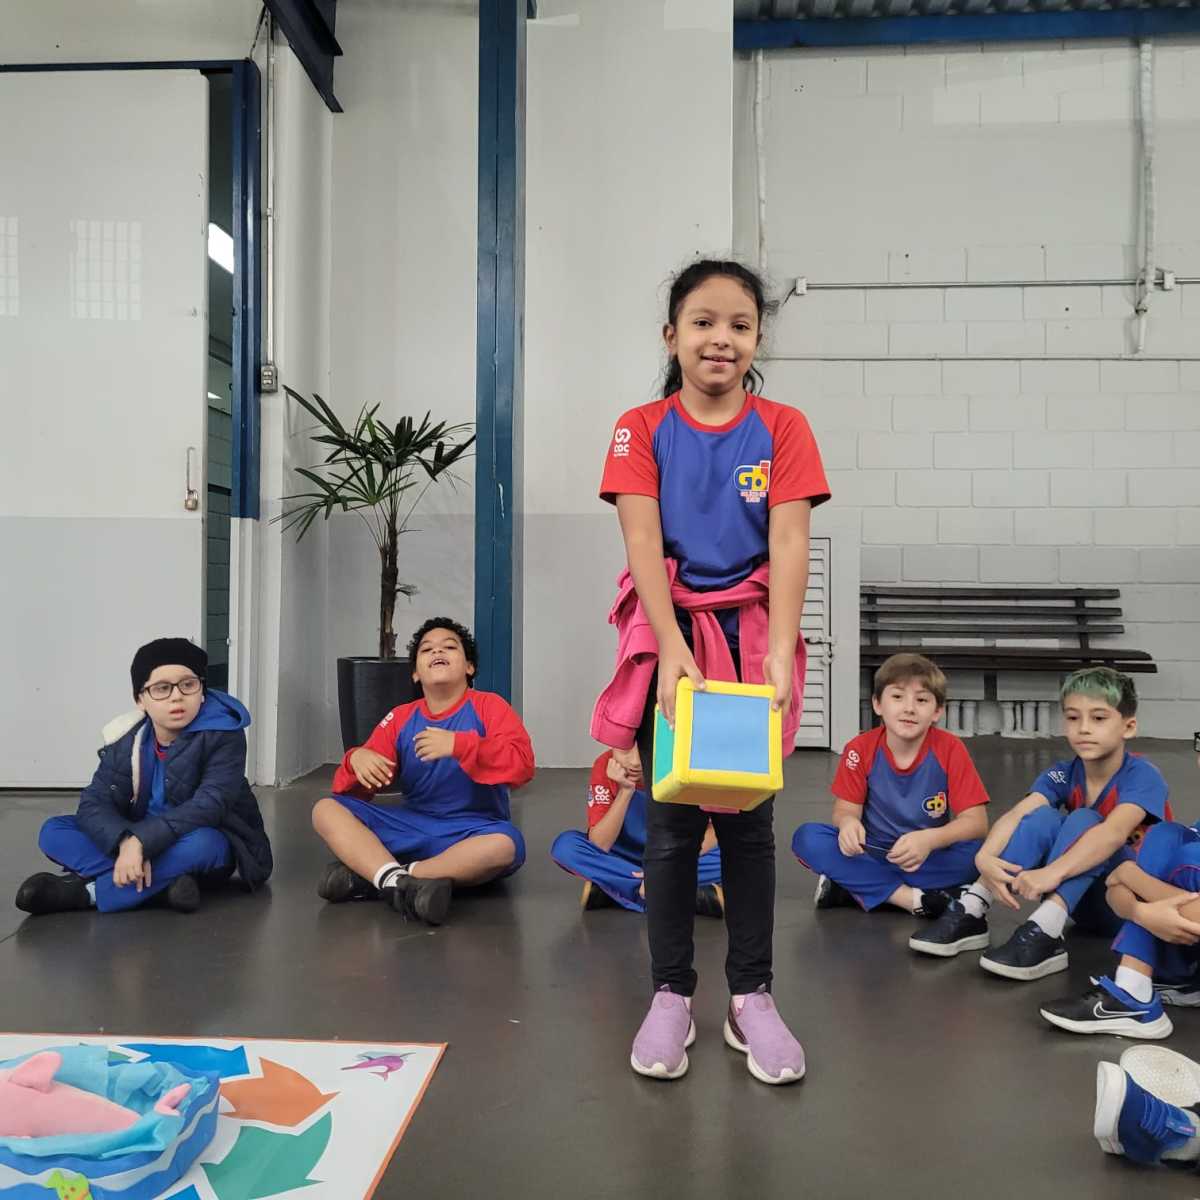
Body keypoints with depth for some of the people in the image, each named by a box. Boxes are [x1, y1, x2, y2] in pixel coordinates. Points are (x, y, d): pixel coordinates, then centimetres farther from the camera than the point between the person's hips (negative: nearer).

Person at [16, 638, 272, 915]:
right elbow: (94, 803, -14)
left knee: (199, 844, -39)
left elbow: (210, 805, -28)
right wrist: (126, 843, -36)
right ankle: (166, 879, -28)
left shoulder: (223, 733, -19)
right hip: (141, 844, 5)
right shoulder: (125, 739, -6)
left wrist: (141, 841, -39)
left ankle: (83, 892, -26)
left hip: (212, 846, -5)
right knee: (54, 831, -12)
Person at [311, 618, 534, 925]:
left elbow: (522, 765, -18)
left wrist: (458, 744, -30)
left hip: (472, 832, -3)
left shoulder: (489, 706, -2)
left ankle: (368, 878, -32)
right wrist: (356, 759, -21)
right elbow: (354, 790, 4)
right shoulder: (399, 719, 8)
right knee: (326, 810, -13)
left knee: (505, 845, -37)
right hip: (411, 828, 4)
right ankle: (397, 881, -39)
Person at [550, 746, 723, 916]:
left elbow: (715, 831, -21)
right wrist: (625, 791, -31)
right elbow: (599, 845, -21)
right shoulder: (605, 767, -18)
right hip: (625, 859, 1)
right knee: (565, 846, -27)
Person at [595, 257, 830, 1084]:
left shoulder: (782, 429, 2)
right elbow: (643, 544, -10)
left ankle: (752, 998, 20)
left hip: (753, 637, 1)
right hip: (669, 637, 0)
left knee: (748, 820, 7)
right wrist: (673, 650, -22)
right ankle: (671, 995, 19)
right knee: (673, 823, 5)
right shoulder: (642, 430, 1)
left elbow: (789, 544, -8)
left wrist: (779, 654, -20)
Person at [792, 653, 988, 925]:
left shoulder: (950, 750, -13)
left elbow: (976, 822, -17)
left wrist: (930, 839, -38)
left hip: (928, 860, -1)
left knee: (976, 851, -32)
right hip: (871, 854, 1)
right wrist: (848, 823, -35)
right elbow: (845, 810, -9)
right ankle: (912, 899, -27)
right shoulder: (860, 749, -10)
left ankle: (852, 887, -24)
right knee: (807, 838, -25)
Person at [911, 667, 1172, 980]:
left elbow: (1114, 832, -37)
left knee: (1084, 820, -28)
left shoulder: (1142, 776, -17)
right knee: (1043, 818, -22)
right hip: (1084, 898, 4)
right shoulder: (1062, 775, -3)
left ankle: (1044, 933, -42)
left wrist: (1053, 872, -51)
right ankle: (970, 913, -26)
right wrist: (985, 857, -42)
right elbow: (1016, 814, -21)